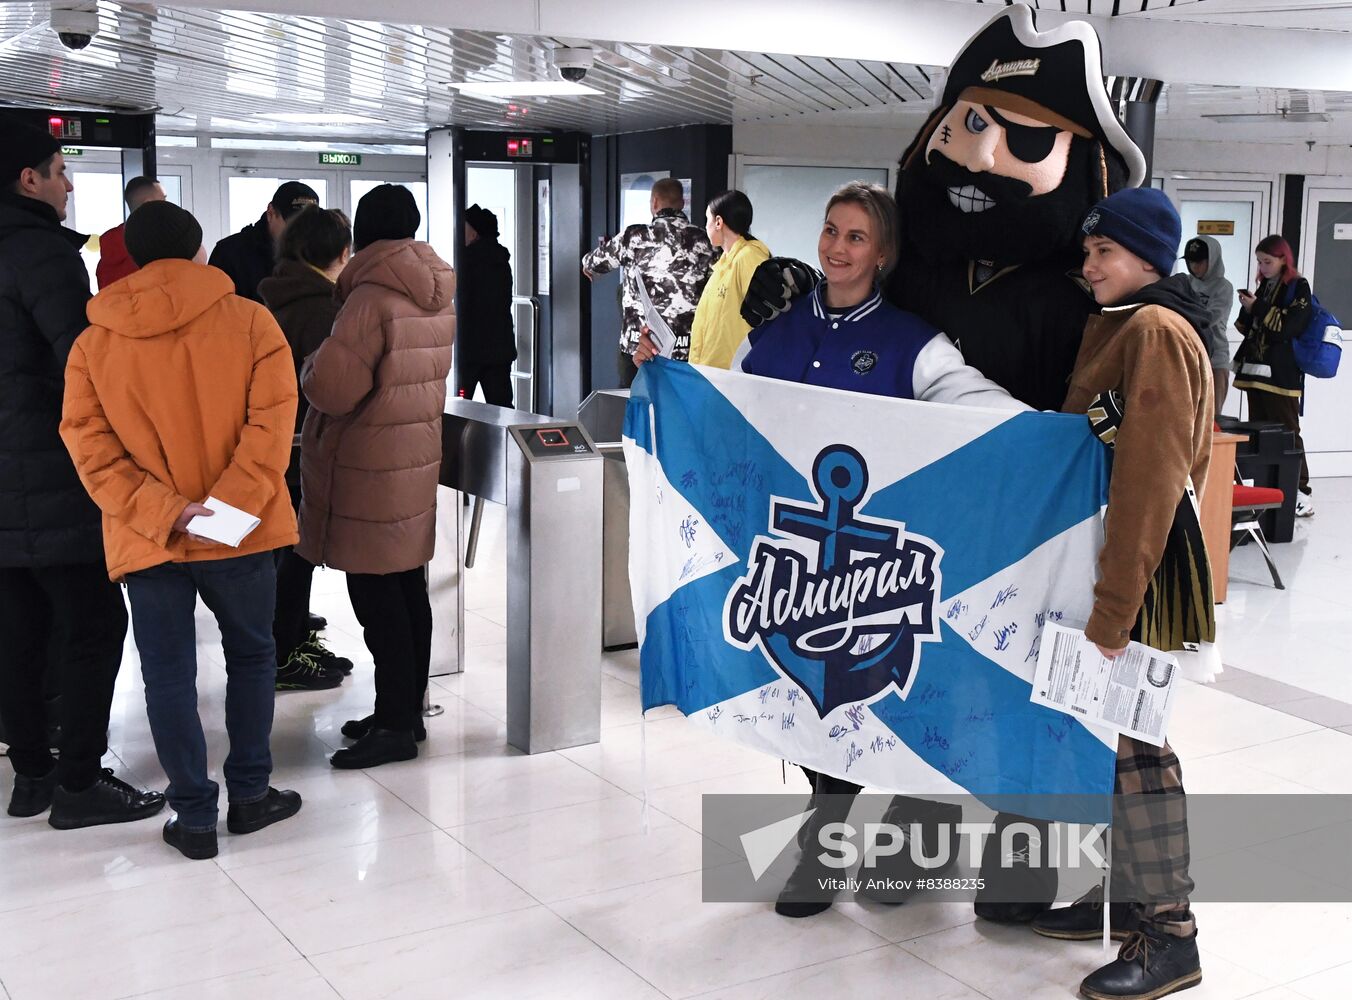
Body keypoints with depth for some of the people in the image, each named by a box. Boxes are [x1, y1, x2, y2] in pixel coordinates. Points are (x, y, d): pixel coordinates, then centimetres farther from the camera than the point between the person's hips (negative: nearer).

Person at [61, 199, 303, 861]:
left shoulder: (94, 342, 2)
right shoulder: (250, 321, -4)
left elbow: (87, 441, -6)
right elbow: (272, 417, -14)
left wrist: (161, 511, -13)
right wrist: (229, 503, -17)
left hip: (144, 538, 1)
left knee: (168, 675, 9)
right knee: (250, 655, 18)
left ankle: (194, 817, 15)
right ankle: (250, 794, 24)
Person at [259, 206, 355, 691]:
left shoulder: (275, 296, 8)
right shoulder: (324, 308, -19)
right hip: (305, 447, -9)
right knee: (299, 548, 1)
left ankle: (299, 640, 30)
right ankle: (283, 657, 9)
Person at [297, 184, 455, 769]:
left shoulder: (373, 297, -18)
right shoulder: (439, 296, 8)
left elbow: (332, 390, -22)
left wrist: (313, 365, -1)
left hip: (368, 468, -9)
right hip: (418, 453, 9)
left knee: (376, 594, -3)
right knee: (408, 587, 14)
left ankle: (395, 724, 1)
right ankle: (407, 709, 24)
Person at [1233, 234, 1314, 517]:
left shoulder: (1298, 287, -3)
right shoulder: (1264, 286, 15)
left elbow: (1289, 328, -15)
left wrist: (1258, 308, -13)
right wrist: (1246, 310, -2)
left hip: (1281, 374, -7)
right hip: (1255, 369, 7)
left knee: (1286, 432, -7)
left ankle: (1301, 491, -5)